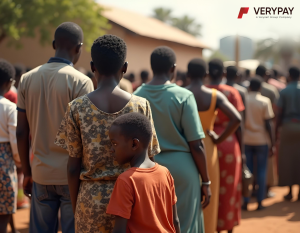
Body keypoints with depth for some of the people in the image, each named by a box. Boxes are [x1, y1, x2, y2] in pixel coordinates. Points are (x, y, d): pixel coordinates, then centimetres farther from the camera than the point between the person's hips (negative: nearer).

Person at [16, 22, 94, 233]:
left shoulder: (27, 79, 4)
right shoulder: (81, 82, -11)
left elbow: (21, 133, 6)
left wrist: (27, 173, 15)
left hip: (41, 175, 4)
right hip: (72, 176, -4)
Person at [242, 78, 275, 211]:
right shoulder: (265, 101, -6)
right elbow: (268, 124, -8)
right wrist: (273, 144, -2)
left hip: (245, 140, 2)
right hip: (261, 140, -2)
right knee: (261, 171, 5)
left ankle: (246, 202, 6)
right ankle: (260, 202, 5)